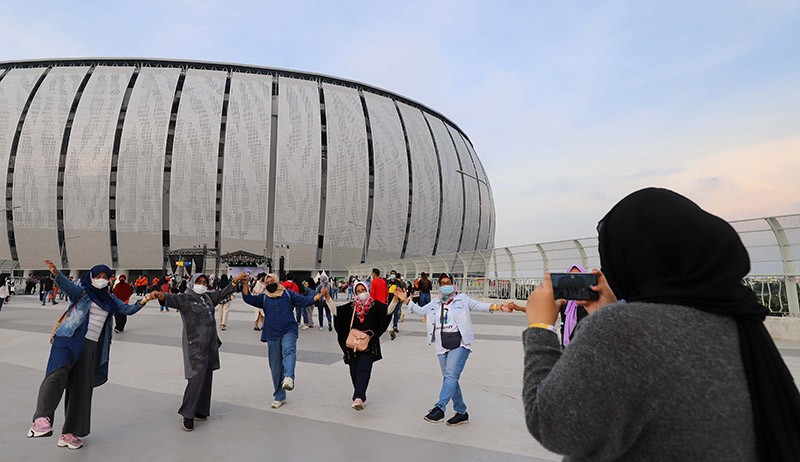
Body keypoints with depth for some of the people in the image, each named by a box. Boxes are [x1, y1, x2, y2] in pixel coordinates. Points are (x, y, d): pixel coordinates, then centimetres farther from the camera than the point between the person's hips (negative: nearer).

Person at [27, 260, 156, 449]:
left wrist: (143, 301, -2)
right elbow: (67, 285, -17)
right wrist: (56, 272, -38)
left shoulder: (110, 299, 17)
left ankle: (69, 433, 15)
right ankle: (42, 419, -41)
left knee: (82, 389, 6)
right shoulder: (81, 292, 3)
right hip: (70, 340, -5)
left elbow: (128, 309, 15)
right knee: (58, 373, -32)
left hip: (91, 347, 5)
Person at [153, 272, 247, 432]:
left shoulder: (208, 297, 12)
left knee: (206, 378, 10)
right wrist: (162, 296, -48)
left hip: (210, 344, 7)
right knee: (196, 378, -10)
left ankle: (200, 411, 22)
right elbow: (173, 299, -27)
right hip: (195, 345, -7)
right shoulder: (185, 298, -8)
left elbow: (223, 292, 25)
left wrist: (236, 280, 26)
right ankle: (187, 415, 3)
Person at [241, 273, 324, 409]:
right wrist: (245, 284, -12)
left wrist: (319, 296, -10)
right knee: (276, 367, 7)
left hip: (288, 331, -2)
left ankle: (288, 378, -53)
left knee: (289, 351, -34)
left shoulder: (288, 294, 9)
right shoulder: (263, 297, 15)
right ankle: (279, 397, 18)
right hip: (272, 335, 2)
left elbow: (305, 301, 4)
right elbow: (248, 298, 2)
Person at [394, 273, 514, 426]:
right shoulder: (435, 303, 15)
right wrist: (406, 300, 7)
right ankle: (461, 413, 21)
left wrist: (500, 307, -18)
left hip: (460, 344, -5)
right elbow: (420, 311, 16)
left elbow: (481, 306, -4)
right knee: (449, 379, 9)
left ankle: (439, 408, -22)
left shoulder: (462, 299, 2)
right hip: (442, 346, 5)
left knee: (450, 376, -20)